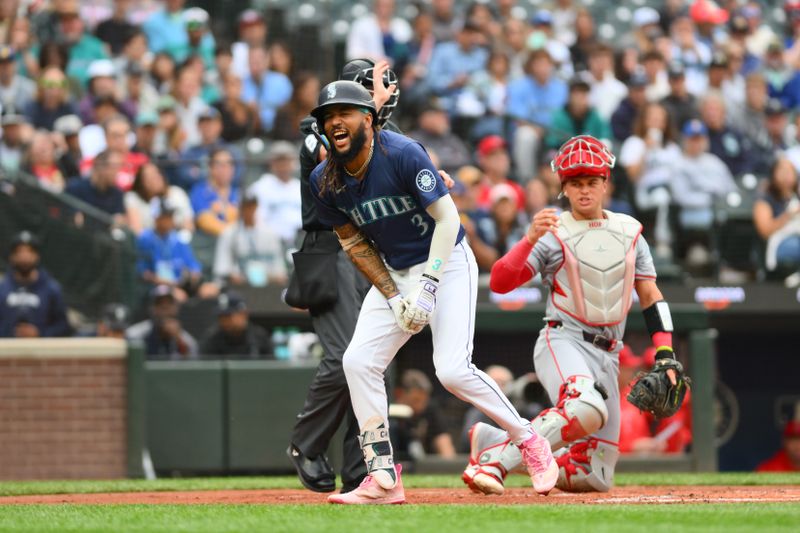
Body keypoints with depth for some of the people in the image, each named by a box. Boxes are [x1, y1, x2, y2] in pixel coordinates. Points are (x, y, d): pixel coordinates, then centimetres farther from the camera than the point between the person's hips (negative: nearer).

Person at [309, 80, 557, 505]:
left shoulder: (402, 154, -23)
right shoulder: (324, 180, -6)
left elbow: (447, 218, -20)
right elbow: (353, 242, 4)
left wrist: (427, 286, -25)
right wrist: (393, 297, -8)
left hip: (446, 262, -6)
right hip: (392, 274, 6)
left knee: (452, 370, -19)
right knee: (358, 362, -10)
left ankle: (530, 444, 1)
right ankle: (383, 479, -3)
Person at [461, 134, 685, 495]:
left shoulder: (628, 232, 13)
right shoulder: (554, 233, -1)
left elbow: (650, 297, 14)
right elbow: (499, 283, -12)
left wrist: (665, 356, 2)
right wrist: (530, 239, -26)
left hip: (607, 356, 6)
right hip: (563, 340, -6)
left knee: (594, 477, 1)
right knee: (587, 408, -40)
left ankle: (493, 441, 17)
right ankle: (493, 459, -28)